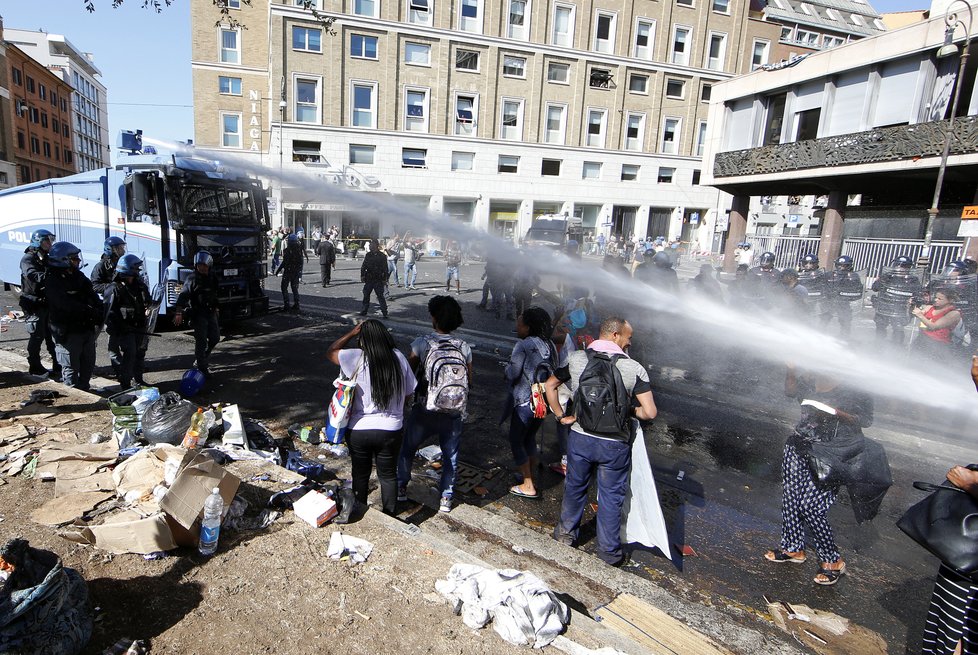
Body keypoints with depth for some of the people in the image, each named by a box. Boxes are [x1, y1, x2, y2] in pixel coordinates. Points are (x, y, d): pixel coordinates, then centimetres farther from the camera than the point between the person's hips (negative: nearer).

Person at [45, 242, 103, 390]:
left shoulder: (78, 276, 11)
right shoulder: (53, 281, -14)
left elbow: (92, 296, 8)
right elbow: (68, 305, -25)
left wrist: (100, 310, -11)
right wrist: (93, 312, -27)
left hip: (86, 327, 8)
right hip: (68, 332, -8)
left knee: (88, 364, 18)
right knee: (71, 368, 1)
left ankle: (84, 390, 32)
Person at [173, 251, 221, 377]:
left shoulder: (212, 278, 10)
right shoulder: (192, 278, -10)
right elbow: (183, 295, -18)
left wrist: (216, 309, 28)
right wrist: (178, 313, -28)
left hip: (211, 313, 7)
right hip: (198, 314, -6)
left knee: (215, 337, 11)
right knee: (201, 341, -4)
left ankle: (202, 359, 30)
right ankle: (202, 367, 4)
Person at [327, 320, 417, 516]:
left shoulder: (358, 358, -17)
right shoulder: (399, 359, -9)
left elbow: (330, 352, -1)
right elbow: (408, 393, 0)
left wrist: (351, 333, 2)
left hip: (359, 430, -1)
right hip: (391, 429, 1)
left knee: (360, 474, 20)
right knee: (388, 475, 19)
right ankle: (388, 515, 33)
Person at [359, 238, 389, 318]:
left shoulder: (382, 256, -2)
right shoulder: (368, 255, 8)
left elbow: (385, 269, -1)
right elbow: (363, 266, 13)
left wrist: (384, 279, -5)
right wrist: (362, 275, 3)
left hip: (378, 280, -4)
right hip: (369, 280, 4)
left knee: (380, 296, -4)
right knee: (366, 295, 10)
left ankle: (385, 313, 1)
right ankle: (364, 311, 23)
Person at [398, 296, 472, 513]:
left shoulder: (422, 343, -12)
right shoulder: (464, 347, -5)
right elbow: (469, 383, 2)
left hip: (425, 411, -2)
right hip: (454, 414, 2)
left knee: (407, 448, 22)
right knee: (450, 455, 19)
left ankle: (401, 487, 35)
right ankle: (446, 498, 27)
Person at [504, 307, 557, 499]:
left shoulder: (523, 345, -16)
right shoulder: (549, 345, 5)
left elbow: (512, 374, -18)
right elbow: (553, 371, 10)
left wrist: (506, 368, 2)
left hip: (525, 402, -7)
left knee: (516, 440, 8)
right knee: (530, 438, 23)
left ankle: (528, 486, 9)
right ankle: (530, 477, 33)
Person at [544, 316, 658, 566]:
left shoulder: (576, 359, -7)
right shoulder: (634, 369, -16)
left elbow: (550, 385, 3)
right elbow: (650, 412, -18)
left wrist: (561, 416, 10)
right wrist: (630, 411, 2)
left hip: (579, 439, 3)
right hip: (614, 445, -2)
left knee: (574, 487, 23)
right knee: (611, 497, 15)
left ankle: (565, 534, 42)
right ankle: (609, 552, 30)